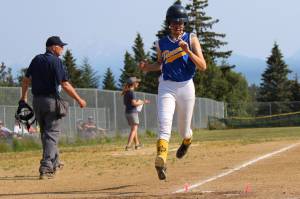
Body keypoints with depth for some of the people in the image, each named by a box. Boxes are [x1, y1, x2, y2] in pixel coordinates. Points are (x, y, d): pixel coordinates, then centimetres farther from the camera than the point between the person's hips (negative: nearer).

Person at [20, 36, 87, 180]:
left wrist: (24, 97, 26)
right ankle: (45, 168, -15)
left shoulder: (36, 60, 8)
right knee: (51, 134, -5)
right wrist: (79, 100, -7)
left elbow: (26, 80, 13)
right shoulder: (56, 62, -11)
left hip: (36, 101, 6)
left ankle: (54, 163, 30)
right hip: (51, 101, -6)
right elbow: (65, 85, -15)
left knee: (46, 133, 18)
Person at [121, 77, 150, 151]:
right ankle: (128, 146, -17)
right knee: (134, 129, -7)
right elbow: (134, 103, -20)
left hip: (127, 112, 8)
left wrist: (137, 101, 20)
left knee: (134, 129, 18)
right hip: (133, 112, -8)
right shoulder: (132, 92, -14)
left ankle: (137, 144, 26)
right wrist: (143, 102, -9)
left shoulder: (126, 92, 12)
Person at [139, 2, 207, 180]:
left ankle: (187, 141, 50)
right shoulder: (162, 43, 6)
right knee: (164, 124, -22)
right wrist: (148, 67, 3)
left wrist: (188, 51, -23)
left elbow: (203, 66, -9)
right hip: (166, 87, 1)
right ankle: (161, 161, -37)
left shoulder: (191, 39, -2)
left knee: (184, 130, 12)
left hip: (186, 87, -1)